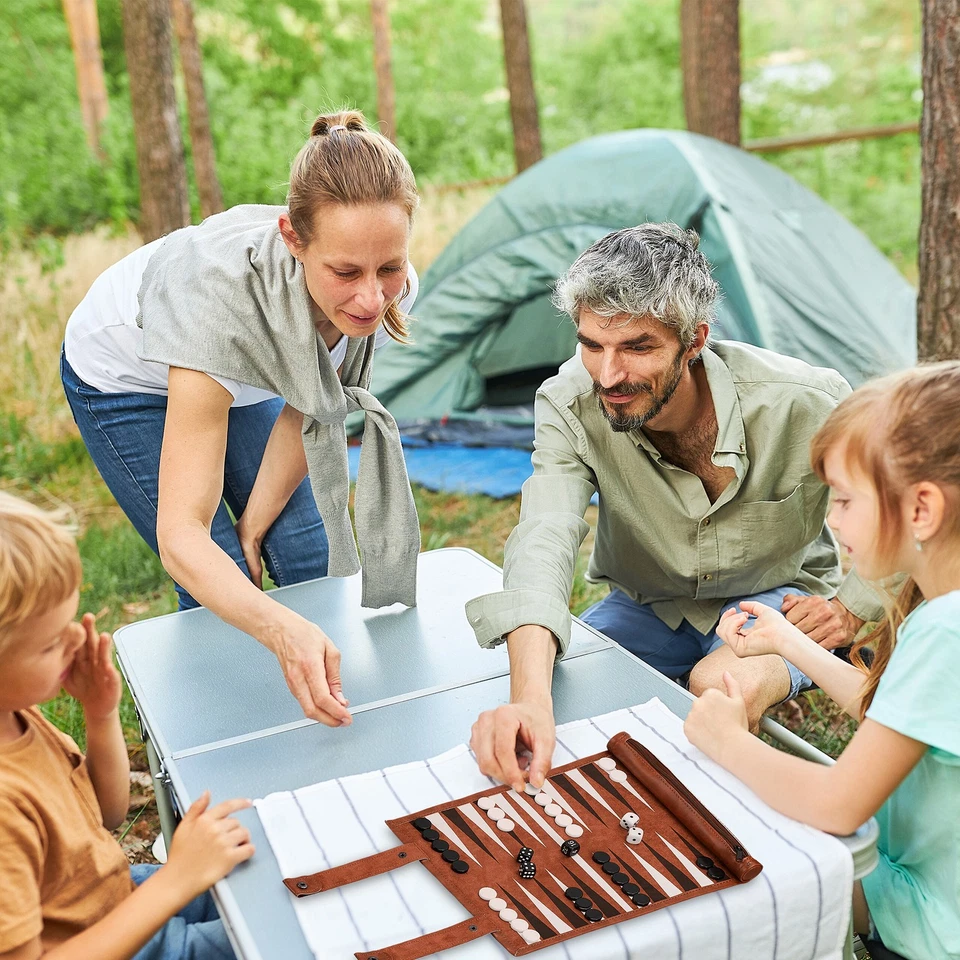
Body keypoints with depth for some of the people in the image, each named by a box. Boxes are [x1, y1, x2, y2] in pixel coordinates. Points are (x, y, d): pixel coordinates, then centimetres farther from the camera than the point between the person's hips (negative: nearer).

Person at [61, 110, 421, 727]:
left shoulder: (390, 291, -31)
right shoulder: (225, 291, -46)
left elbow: (306, 412, -12)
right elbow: (181, 534, -47)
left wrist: (254, 528, -8)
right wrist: (284, 632, -62)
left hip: (242, 374, 5)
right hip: (126, 374, -4)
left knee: (315, 559, -2)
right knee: (222, 589, -11)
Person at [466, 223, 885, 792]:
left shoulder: (803, 402, -27)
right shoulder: (571, 406, -24)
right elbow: (545, 539, -39)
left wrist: (853, 608, -14)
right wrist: (530, 699, -55)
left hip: (779, 597, -2)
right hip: (645, 607, 2)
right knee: (549, 684, -22)